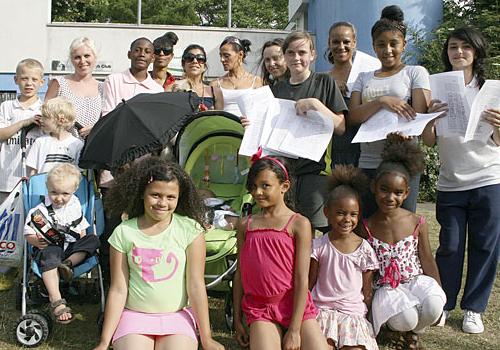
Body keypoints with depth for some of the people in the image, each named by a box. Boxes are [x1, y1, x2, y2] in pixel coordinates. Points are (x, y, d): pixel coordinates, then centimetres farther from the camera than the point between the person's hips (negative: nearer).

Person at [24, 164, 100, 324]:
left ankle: (68, 263, -29)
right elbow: (28, 234, -2)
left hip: (72, 247, 5)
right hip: (49, 247, -4)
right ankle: (56, 301, -46)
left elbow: (82, 230, 18)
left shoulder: (75, 207, 8)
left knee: (93, 239, -14)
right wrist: (36, 241, -24)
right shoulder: (39, 211, -5)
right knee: (50, 255, -37)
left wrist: (84, 246, 1)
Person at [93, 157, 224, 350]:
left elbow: (196, 285, -6)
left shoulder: (190, 230, -7)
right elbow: (118, 290, -1)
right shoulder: (123, 233, -4)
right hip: (134, 316, 1)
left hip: (177, 316, 0)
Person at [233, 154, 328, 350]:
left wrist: (294, 330, -10)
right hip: (260, 309, 2)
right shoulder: (246, 225, 6)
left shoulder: (299, 224, -5)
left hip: (295, 306, -1)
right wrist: (237, 320, 10)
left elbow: (302, 279, -8)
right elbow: (239, 274, 10)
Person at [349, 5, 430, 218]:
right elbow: (353, 117, 1)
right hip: (367, 163, 3)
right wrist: (382, 101, -15)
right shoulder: (363, 78, 15)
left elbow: (418, 116, -4)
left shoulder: (416, 73, 6)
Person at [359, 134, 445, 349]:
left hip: (416, 280, 2)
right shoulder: (366, 227, -5)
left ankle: (413, 332, 6)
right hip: (386, 287, -2)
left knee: (433, 307, -30)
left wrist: (438, 292, 4)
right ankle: (391, 319, 9)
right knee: (404, 319, -31)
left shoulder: (417, 223, -3)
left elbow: (427, 261, 4)